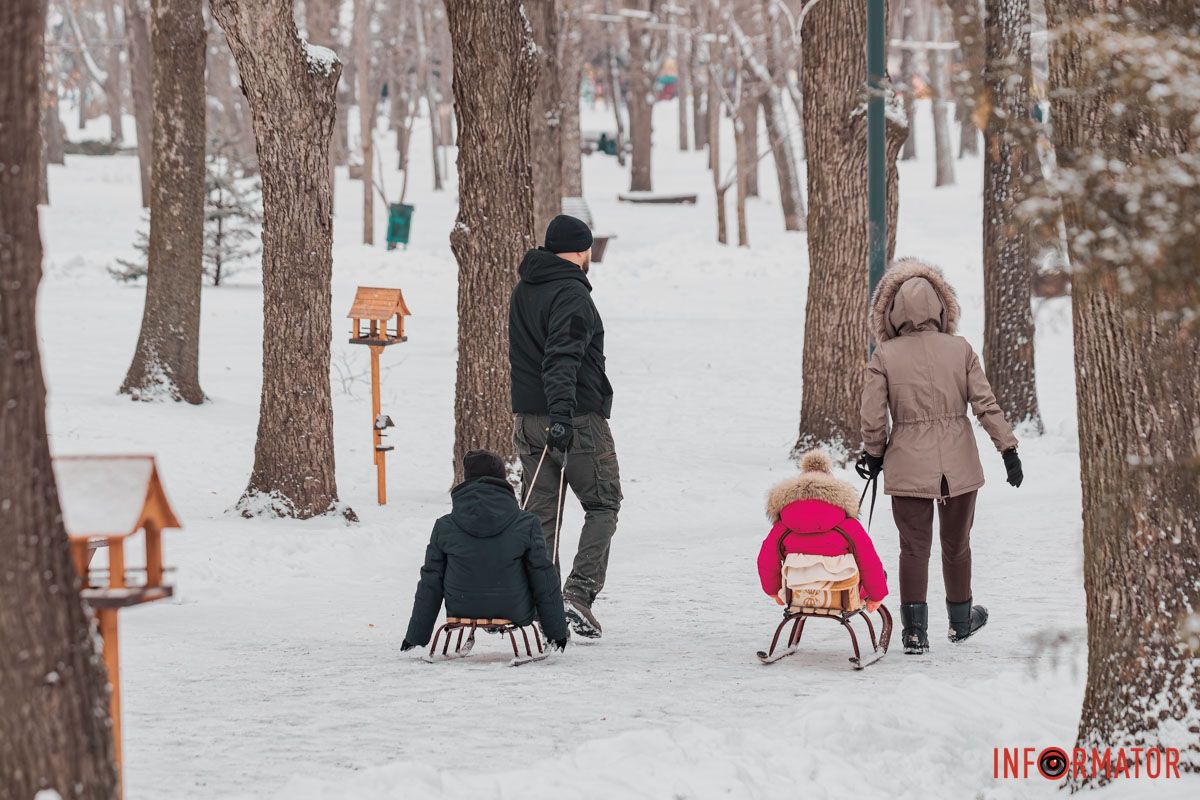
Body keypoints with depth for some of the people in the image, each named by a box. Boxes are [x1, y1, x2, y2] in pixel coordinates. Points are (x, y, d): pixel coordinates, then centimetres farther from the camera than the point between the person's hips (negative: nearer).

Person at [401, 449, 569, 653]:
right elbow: (544, 581, -5)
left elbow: (430, 586, -1)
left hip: (462, 611, 1)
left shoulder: (445, 527, -8)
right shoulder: (526, 524, -11)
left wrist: (415, 638, 8)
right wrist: (557, 632, 7)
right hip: (515, 612, -1)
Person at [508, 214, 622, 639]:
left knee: (542, 514, 9)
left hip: (528, 418, 7)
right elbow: (562, 359, -26)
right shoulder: (571, 295, -14)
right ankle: (579, 592, -10)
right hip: (580, 419, -7)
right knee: (602, 507, 4)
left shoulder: (523, 291, 13)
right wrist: (562, 413, -33)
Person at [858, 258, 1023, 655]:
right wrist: (1009, 449, 1)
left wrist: (874, 456, 11)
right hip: (959, 466, 2)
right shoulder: (960, 349, -5)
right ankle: (961, 619, 33)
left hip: (908, 467, -2)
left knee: (914, 547, 6)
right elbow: (986, 403, -5)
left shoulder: (884, 357, -8)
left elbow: (872, 418, -6)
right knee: (956, 545, 18)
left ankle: (915, 630, -1)